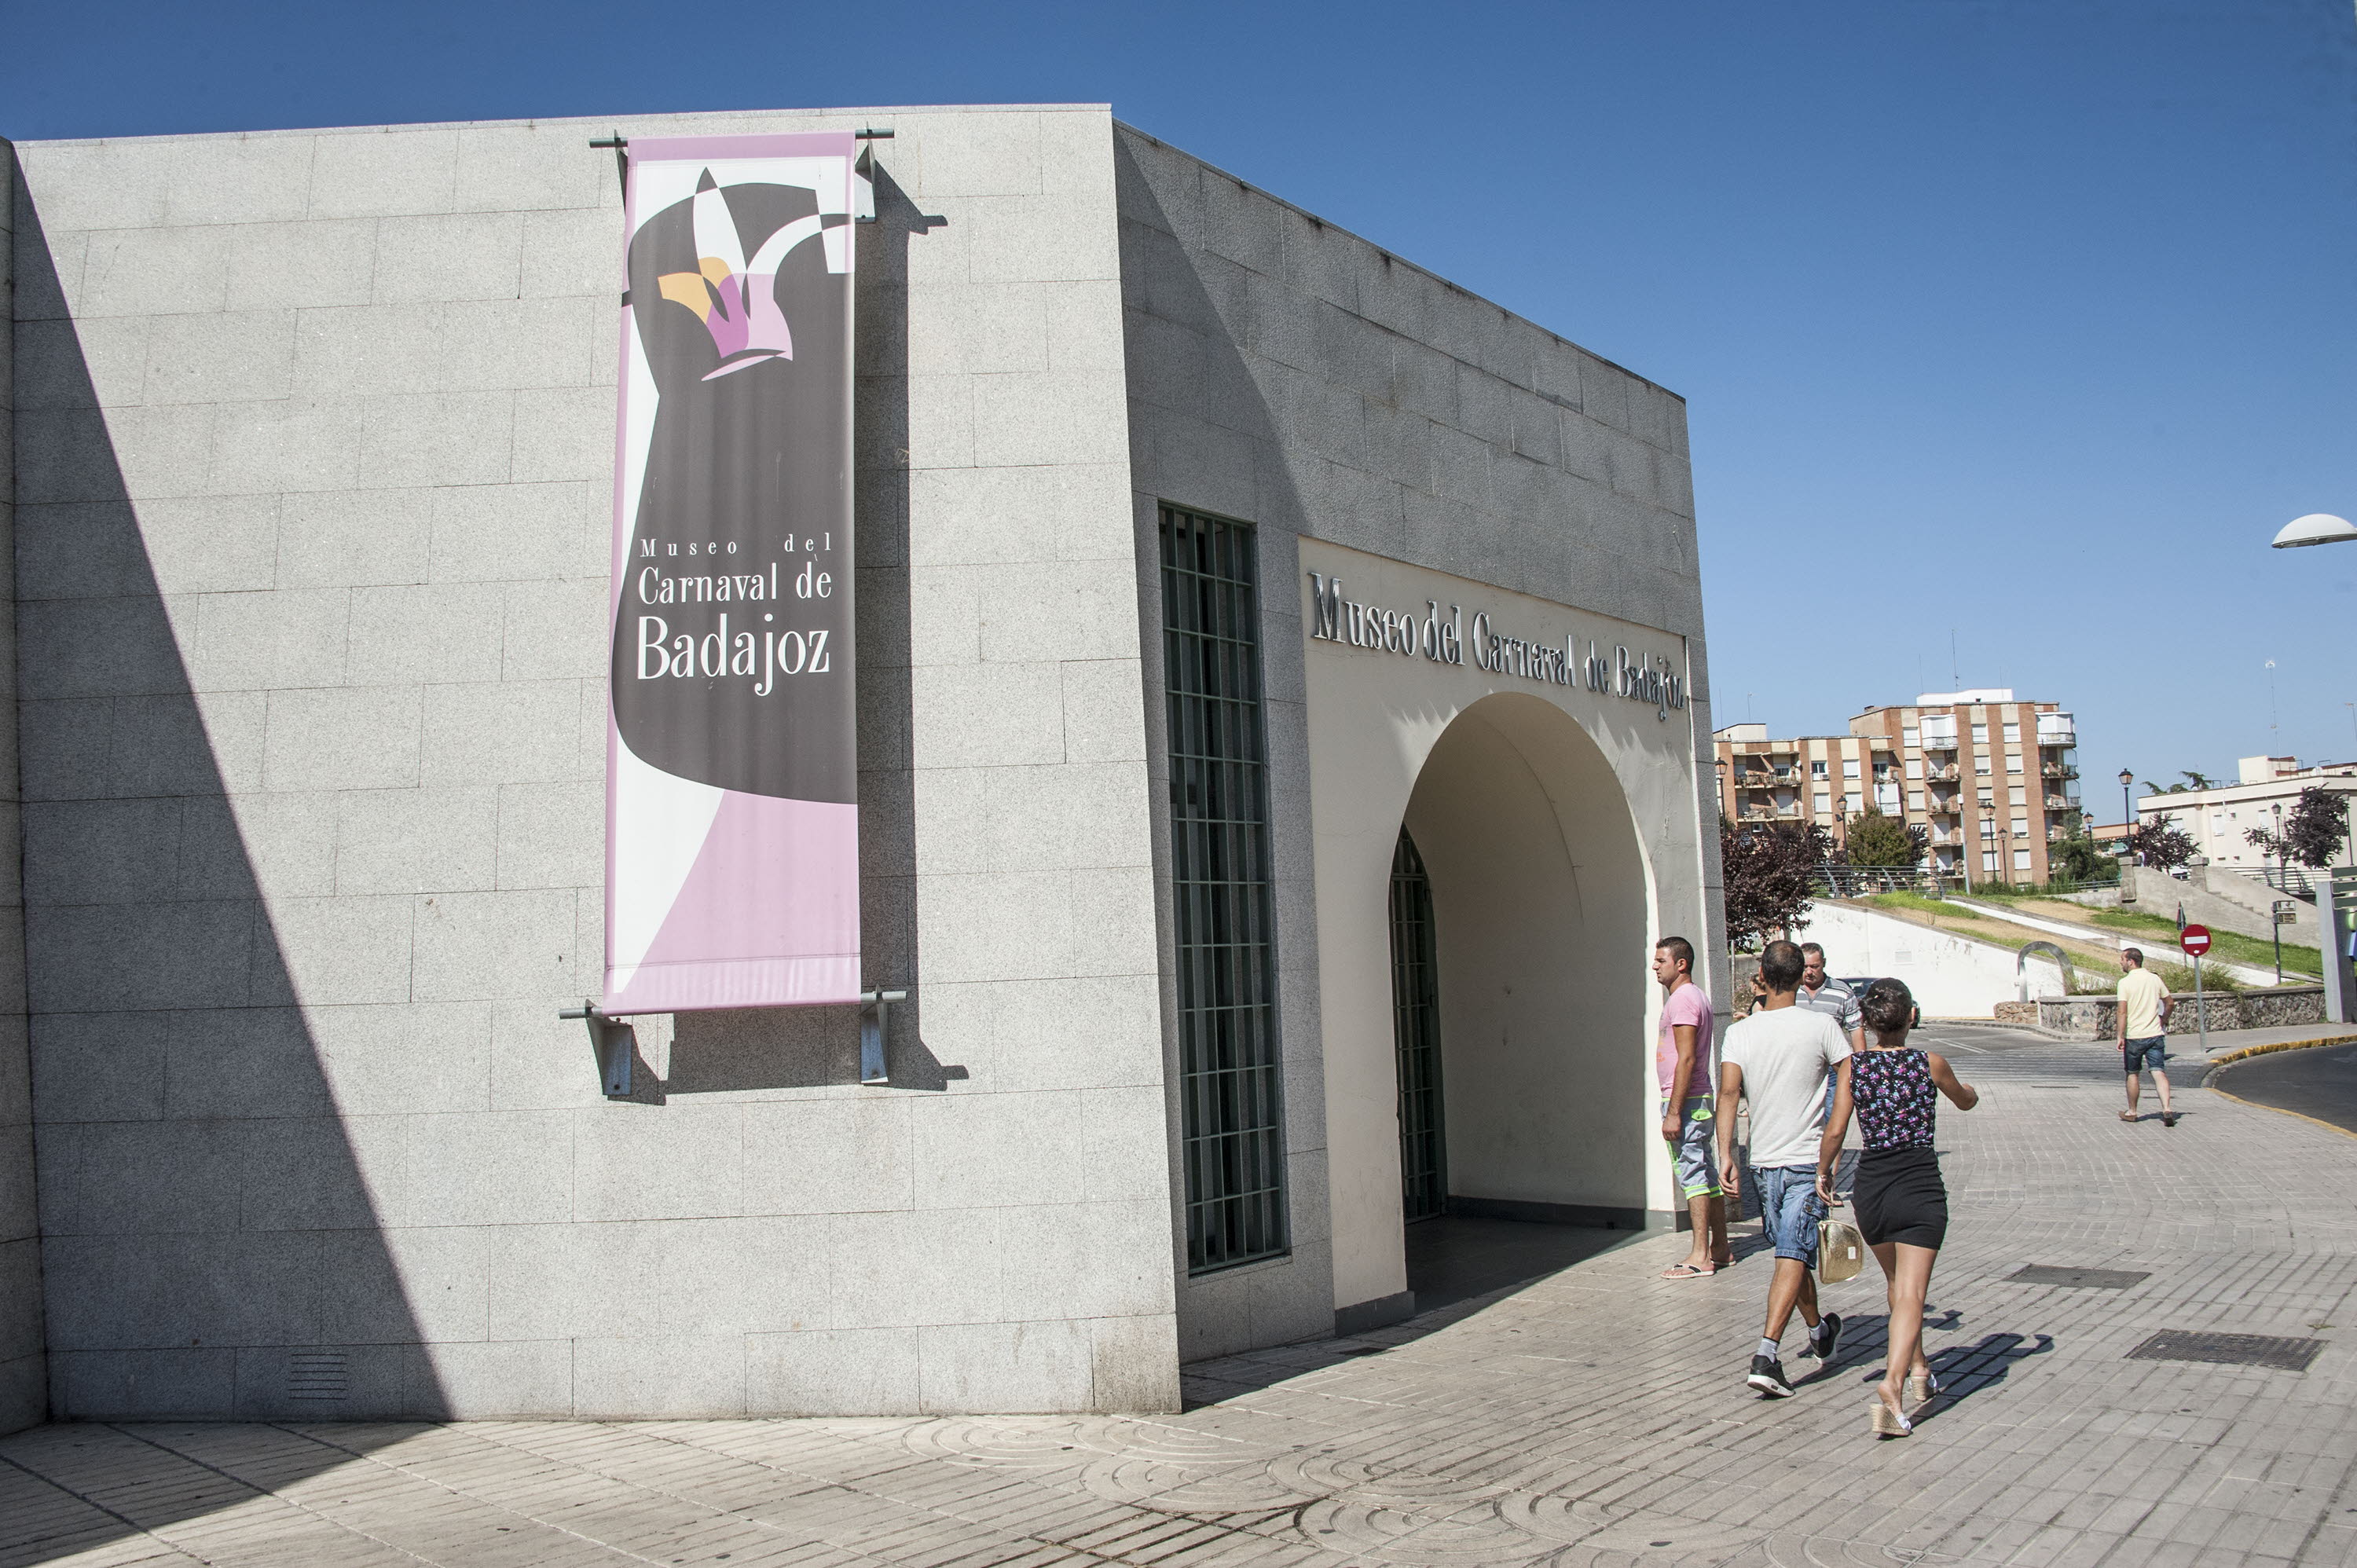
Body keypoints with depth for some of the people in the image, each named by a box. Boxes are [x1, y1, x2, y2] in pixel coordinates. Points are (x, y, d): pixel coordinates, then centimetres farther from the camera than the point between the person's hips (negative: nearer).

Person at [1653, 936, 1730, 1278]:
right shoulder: (1697, 996, 17)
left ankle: (1700, 1256, -6)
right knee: (1706, 1173, 13)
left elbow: (1686, 1058, -21)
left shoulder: (1682, 999, -15)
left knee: (1692, 1175, -8)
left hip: (1686, 1103, -10)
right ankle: (1720, 1248, 20)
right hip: (1702, 1100, 10)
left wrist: (1673, 1112, -22)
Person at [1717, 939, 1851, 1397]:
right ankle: (1766, 1355, -21)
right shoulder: (1820, 1026, -7)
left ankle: (1819, 1334, 40)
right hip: (1809, 1159, -4)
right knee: (1793, 1256, -9)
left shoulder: (1739, 1032, -1)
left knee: (1792, 1252, 20)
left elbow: (1728, 1091, -11)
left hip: (1764, 1162, 4)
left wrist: (1726, 1154, -11)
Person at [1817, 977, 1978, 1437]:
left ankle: (1919, 1371, 35)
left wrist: (1824, 1172, 10)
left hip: (1870, 1187, 3)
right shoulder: (1930, 1064, -3)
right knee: (1911, 1293, -6)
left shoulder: (1852, 1066, -1)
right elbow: (1966, 1101, 17)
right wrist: (1968, 1089, 41)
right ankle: (1894, 1381, -24)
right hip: (1920, 1185, -3)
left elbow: (1835, 1129, -7)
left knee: (1898, 1283, 23)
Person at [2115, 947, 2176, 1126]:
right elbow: (2170, 1003, 13)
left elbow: (2123, 1012, -14)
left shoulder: (2125, 982, -10)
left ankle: (2132, 1112, 21)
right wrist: (2163, 1021, 28)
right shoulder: (2154, 979, 5)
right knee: (2159, 1072, -2)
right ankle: (2166, 1109, -19)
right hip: (2156, 1034, 3)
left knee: (2132, 1073, 11)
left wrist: (2120, 1036, -11)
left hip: (2134, 1036, -3)